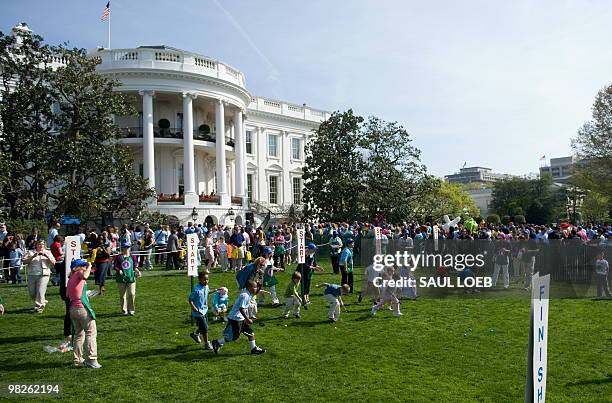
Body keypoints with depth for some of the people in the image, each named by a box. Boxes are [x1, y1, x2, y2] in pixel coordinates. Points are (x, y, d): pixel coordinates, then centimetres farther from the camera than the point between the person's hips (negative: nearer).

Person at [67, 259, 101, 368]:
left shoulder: (70, 279, 17)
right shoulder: (79, 273, -6)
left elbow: (67, 296, 17)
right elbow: (85, 276, -31)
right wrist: (89, 266, -15)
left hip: (72, 309, 8)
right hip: (82, 308, -8)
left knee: (78, 334, 19)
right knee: (91, 333, -4)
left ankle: (78, 360, 21)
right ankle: (92, 359, -9)